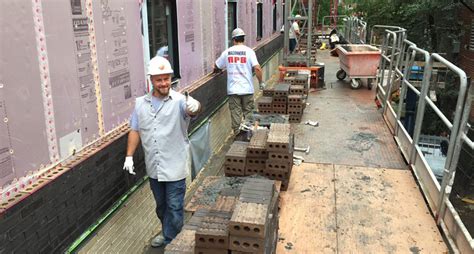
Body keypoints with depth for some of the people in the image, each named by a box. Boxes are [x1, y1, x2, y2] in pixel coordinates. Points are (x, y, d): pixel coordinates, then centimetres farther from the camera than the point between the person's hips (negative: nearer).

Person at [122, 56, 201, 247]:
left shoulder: (179, 101, -14)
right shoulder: (140, 103, 1)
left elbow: (191, 109, -37)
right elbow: (135, 131, 6)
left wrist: (194, 107, -60)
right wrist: (129, 156, 2)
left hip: (175, 167, -4)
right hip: (153, 167, 5)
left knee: (174, 207, 8)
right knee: (161, 205, 22)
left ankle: (170, 240, 28)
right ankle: (168, 232, 44)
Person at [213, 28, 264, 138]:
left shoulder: (227, 52, 3)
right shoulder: (249, 51, -5)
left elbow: (216, 67, 13)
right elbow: (257, 68, -15)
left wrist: (218, 70, 36)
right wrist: (261, 82, -4)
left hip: (233, 89, 1)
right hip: (247, 88, -1)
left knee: (235, 112, 6)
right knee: (248, 112, 11)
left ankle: (237, 134, 10)